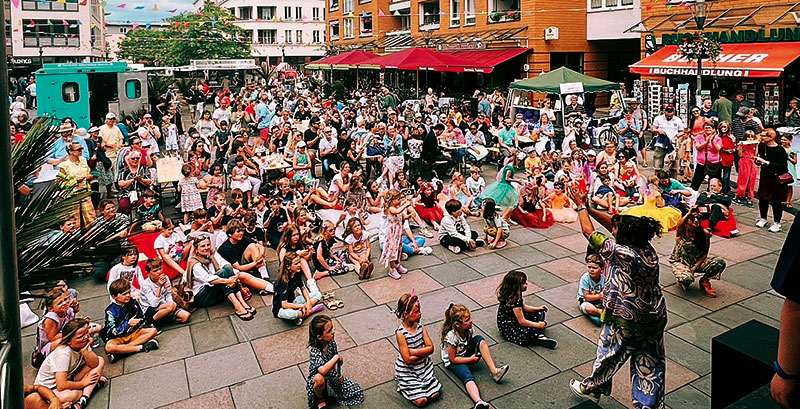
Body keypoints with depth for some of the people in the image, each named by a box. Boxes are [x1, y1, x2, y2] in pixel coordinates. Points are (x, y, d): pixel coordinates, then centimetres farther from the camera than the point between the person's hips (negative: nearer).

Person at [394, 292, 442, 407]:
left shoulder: (421, 327, -5)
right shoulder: (400, 333, -21)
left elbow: (431, 348, -9)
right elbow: (408, 360, -21)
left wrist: (413, 351, -19)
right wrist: (423, 352, -13)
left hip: (424, 366, 5)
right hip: (408, 370, -5)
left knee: (435, 395, -6)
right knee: (421, 401, -10)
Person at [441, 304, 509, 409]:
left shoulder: (469, 329, -9)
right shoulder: (451, 336, -28)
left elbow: (474, 344, 9)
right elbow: (453, 359, -22)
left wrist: (476, 354, -12)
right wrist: (471, 359, -20)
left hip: (466, 354, 6)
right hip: (454, 362, -6)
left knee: (479, 339, -19)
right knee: (468, 377, -35)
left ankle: (494, 371, -23)